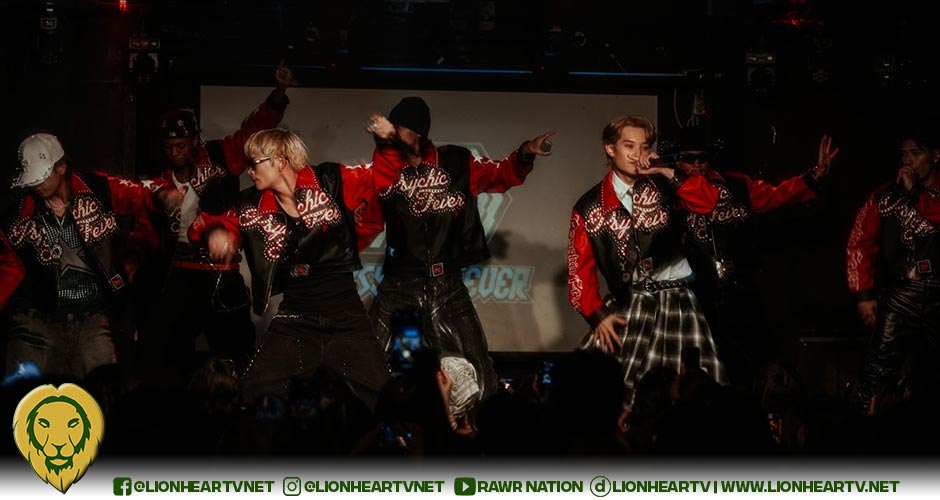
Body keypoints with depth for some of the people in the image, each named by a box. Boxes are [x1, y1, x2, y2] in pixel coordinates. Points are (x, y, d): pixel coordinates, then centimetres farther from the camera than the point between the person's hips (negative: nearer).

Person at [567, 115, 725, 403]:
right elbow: (581, 269, 3)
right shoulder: (590, 207, 5)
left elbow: (708, 202, -10)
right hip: (627, 306, 0)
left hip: (676, 302, 0)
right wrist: (597, 315, -8)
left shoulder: (664, 188, 6)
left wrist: (668, 172, -15)